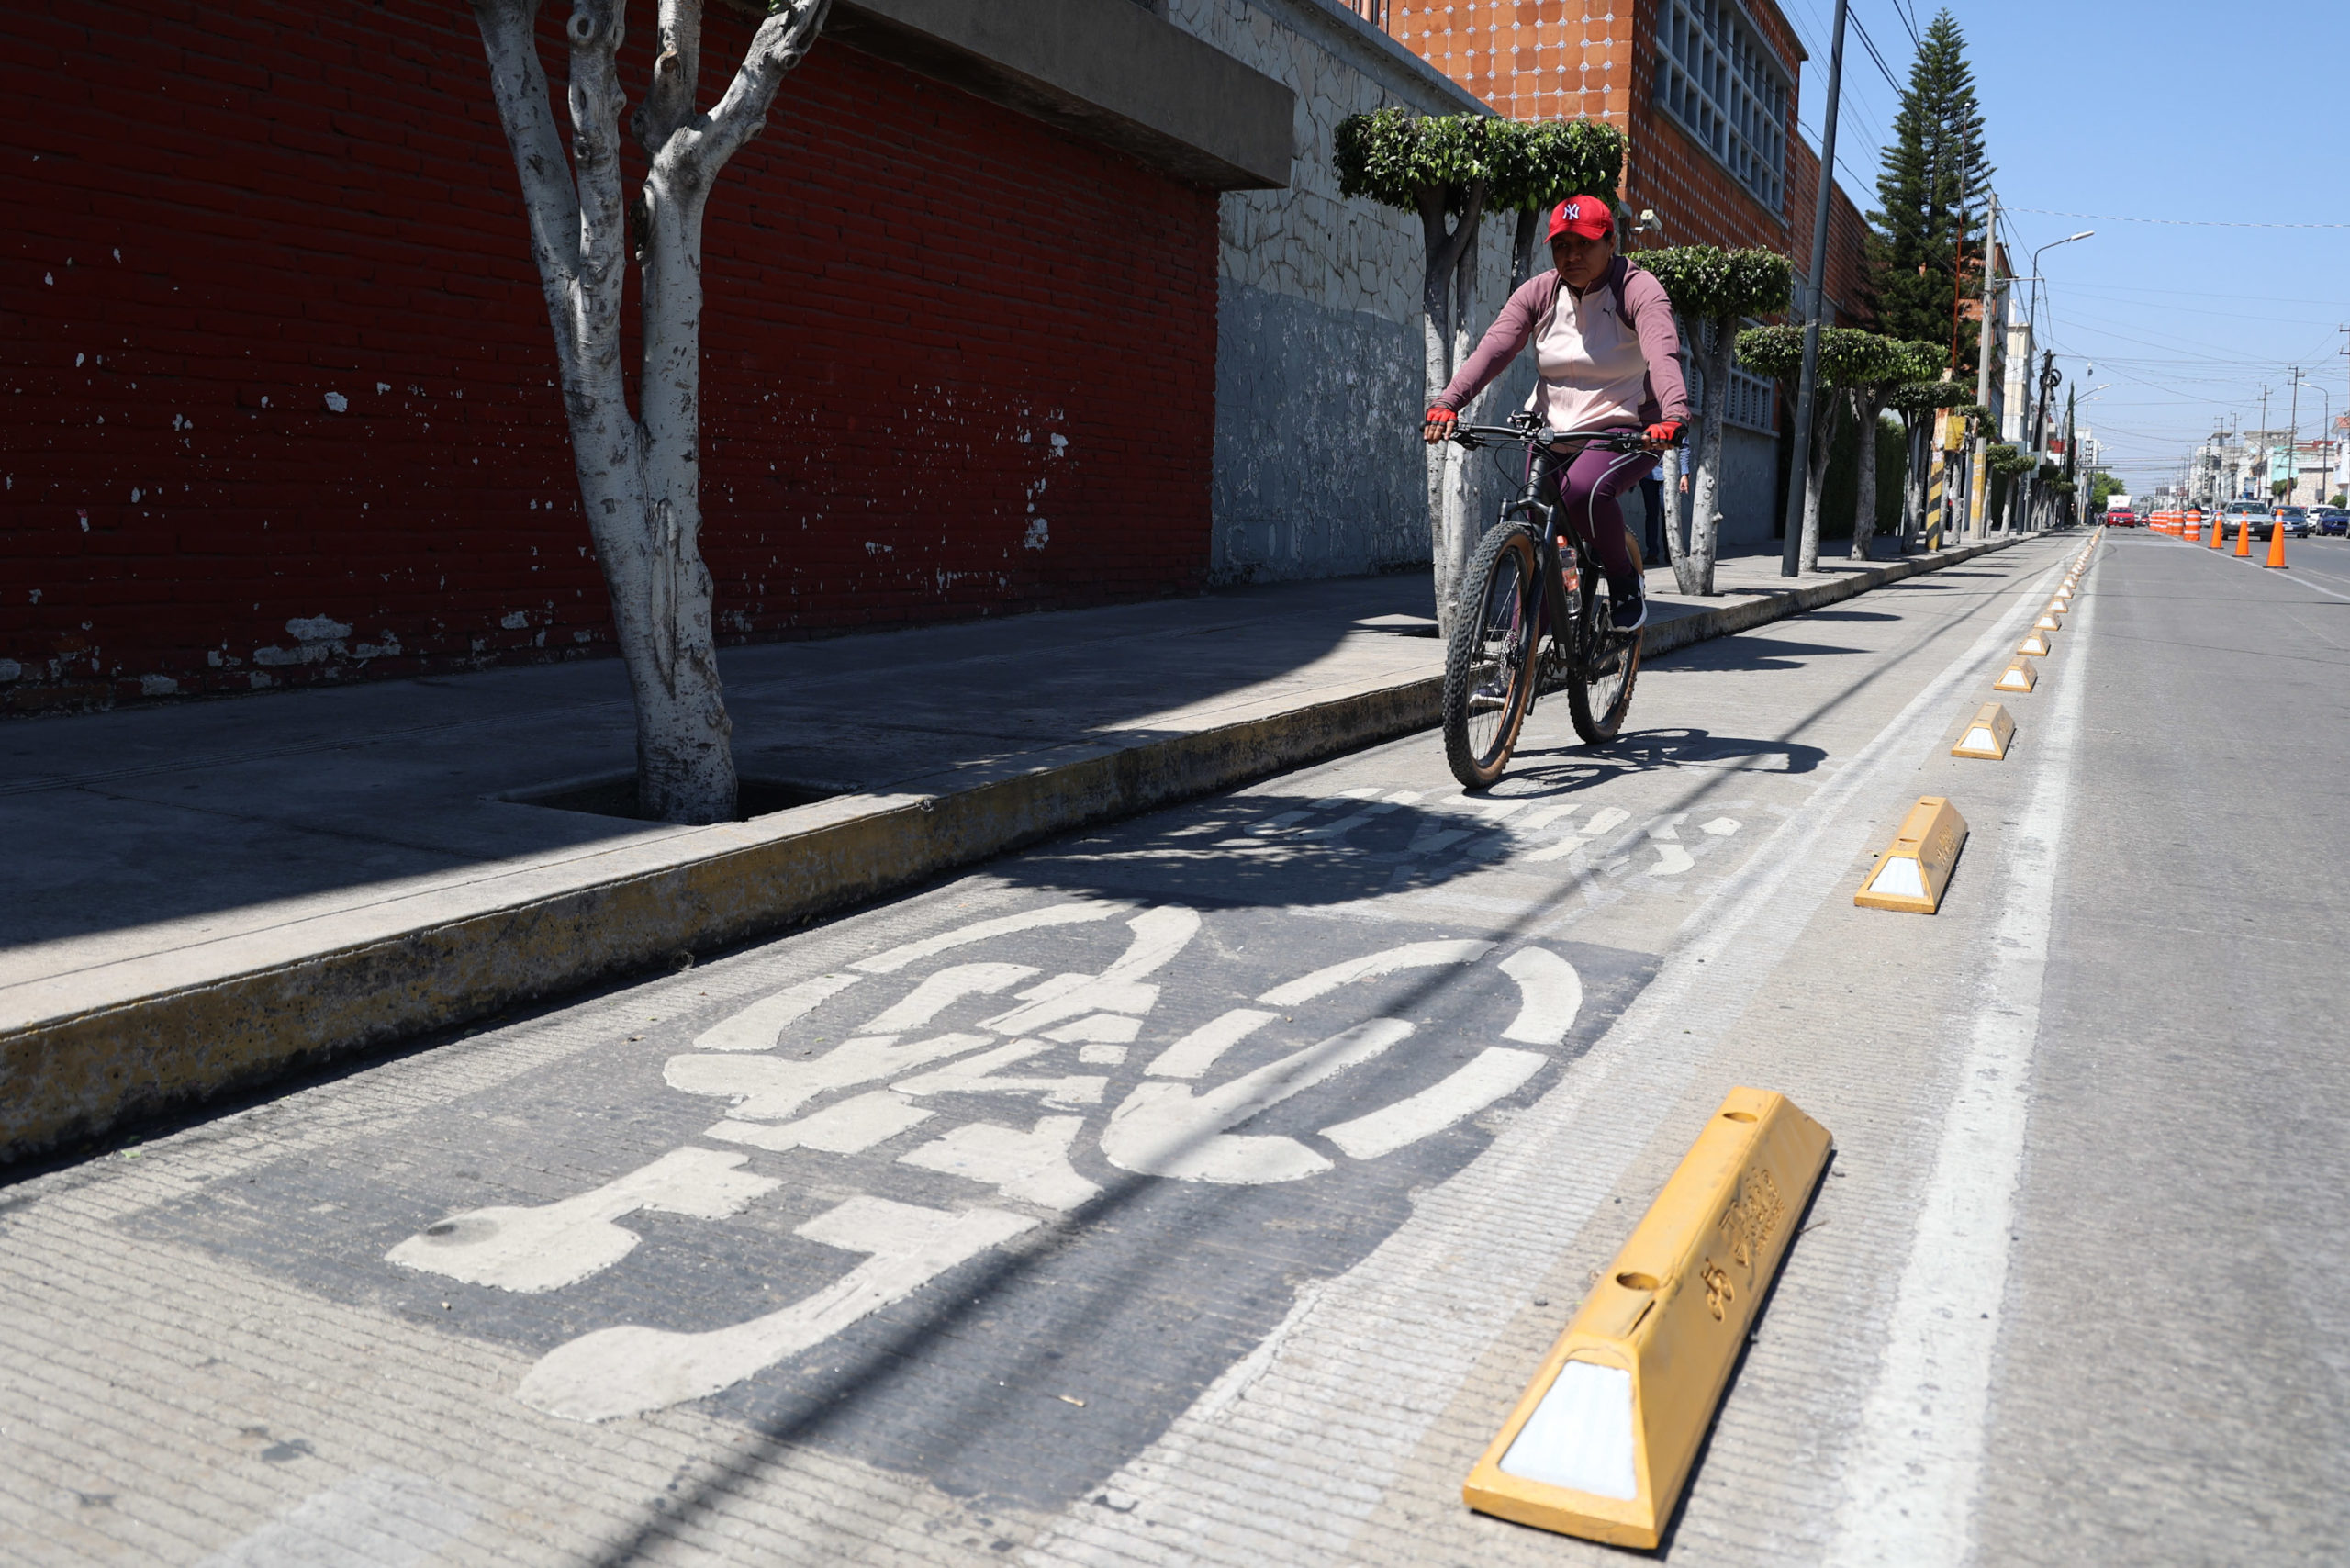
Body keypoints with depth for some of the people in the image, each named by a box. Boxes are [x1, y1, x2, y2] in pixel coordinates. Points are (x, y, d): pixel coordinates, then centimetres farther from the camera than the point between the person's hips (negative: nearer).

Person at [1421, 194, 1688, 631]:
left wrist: (1673, 414, -48)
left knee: (1583, 488, -34)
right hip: (1553, 433, 5)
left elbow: (1662, 352, -28)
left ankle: (1625, 582, -9)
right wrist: (1447, 403, -31)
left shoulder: (1638, 290, -11)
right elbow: (1493, 349, -14)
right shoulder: (1538, 293, 0)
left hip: (1625, 429, -4)